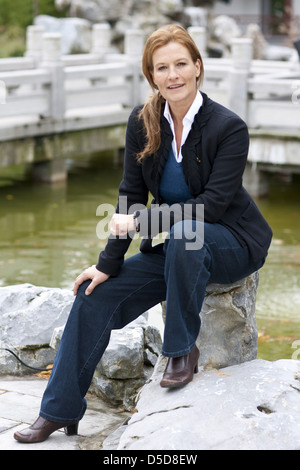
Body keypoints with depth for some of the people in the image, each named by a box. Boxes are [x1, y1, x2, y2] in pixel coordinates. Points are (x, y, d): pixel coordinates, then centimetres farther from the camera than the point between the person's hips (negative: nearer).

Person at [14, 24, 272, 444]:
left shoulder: (229, 127, -19)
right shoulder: (143, 123, -4)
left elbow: (213, 203, -23)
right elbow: (131, 197, -1)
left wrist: (143, 220, -28)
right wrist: (108, 264, -6)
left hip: (233, 244, -5)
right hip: (179, 248, 5)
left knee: (186, 234, -38)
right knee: (97, 294, -7)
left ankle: (183, 349, -20)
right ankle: (60, 411, 4)